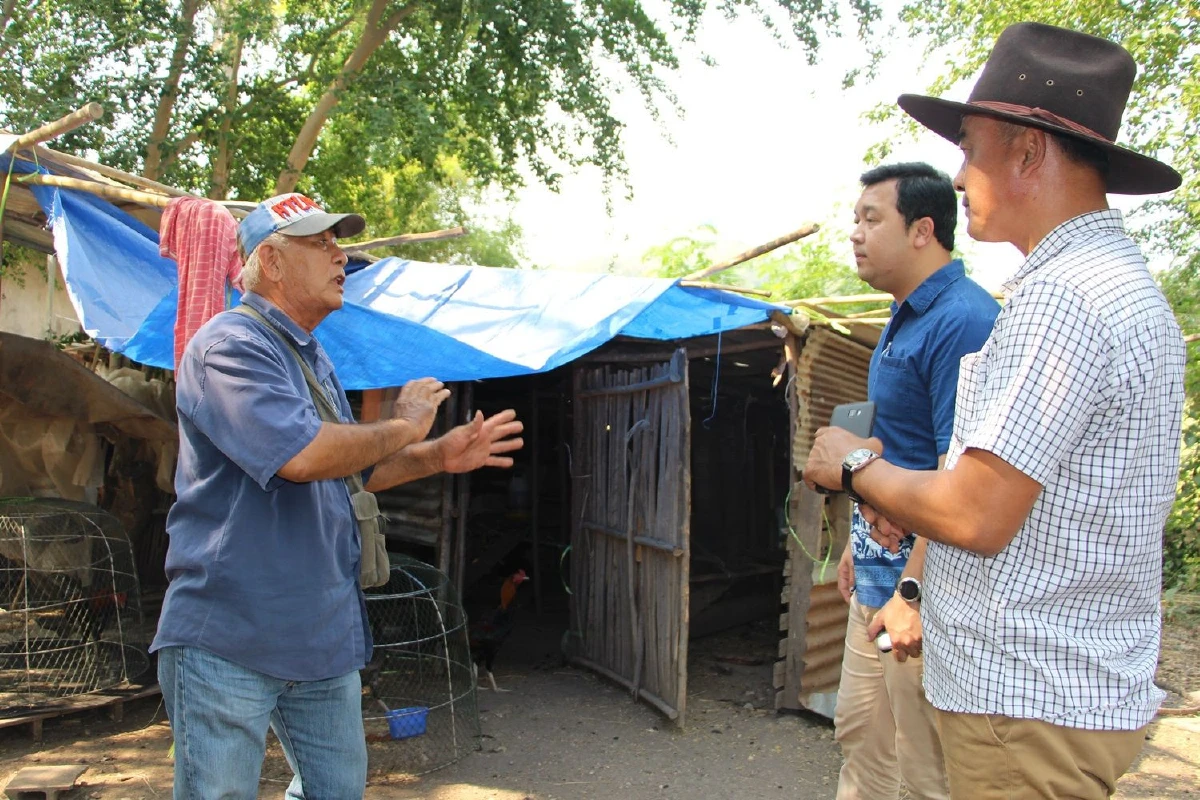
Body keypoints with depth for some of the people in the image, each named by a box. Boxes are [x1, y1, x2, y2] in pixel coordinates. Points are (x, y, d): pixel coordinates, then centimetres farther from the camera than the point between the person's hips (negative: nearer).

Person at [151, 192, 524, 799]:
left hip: (324, 636, 9)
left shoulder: (311, 358, 16)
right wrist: (402, 426, -14)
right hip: (228, 637, -9)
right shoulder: (231, 345, -15)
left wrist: (440, 455, 12)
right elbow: (303, 455, -30)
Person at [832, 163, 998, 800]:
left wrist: (915, 591, -25)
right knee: (859, 733, 21)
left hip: (923, 582, -10)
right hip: (879, 576, 10)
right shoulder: (905, 318, 12)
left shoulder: (961, 321, -20)